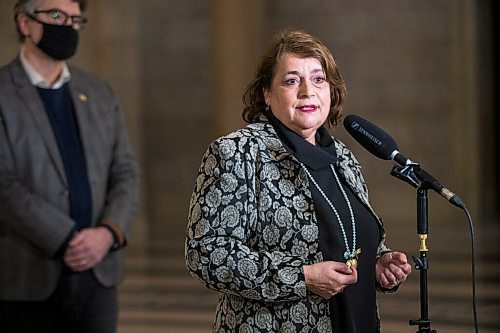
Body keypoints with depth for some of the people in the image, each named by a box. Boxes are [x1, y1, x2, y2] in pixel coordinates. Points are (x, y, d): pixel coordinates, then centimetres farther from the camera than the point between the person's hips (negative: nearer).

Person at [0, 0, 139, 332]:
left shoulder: (100, 93, 13)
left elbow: (126, 173, 9)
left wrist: (109, 233, -10)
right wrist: (70, 241, -16)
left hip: (97, 276, 4)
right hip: (27, 281, -4)